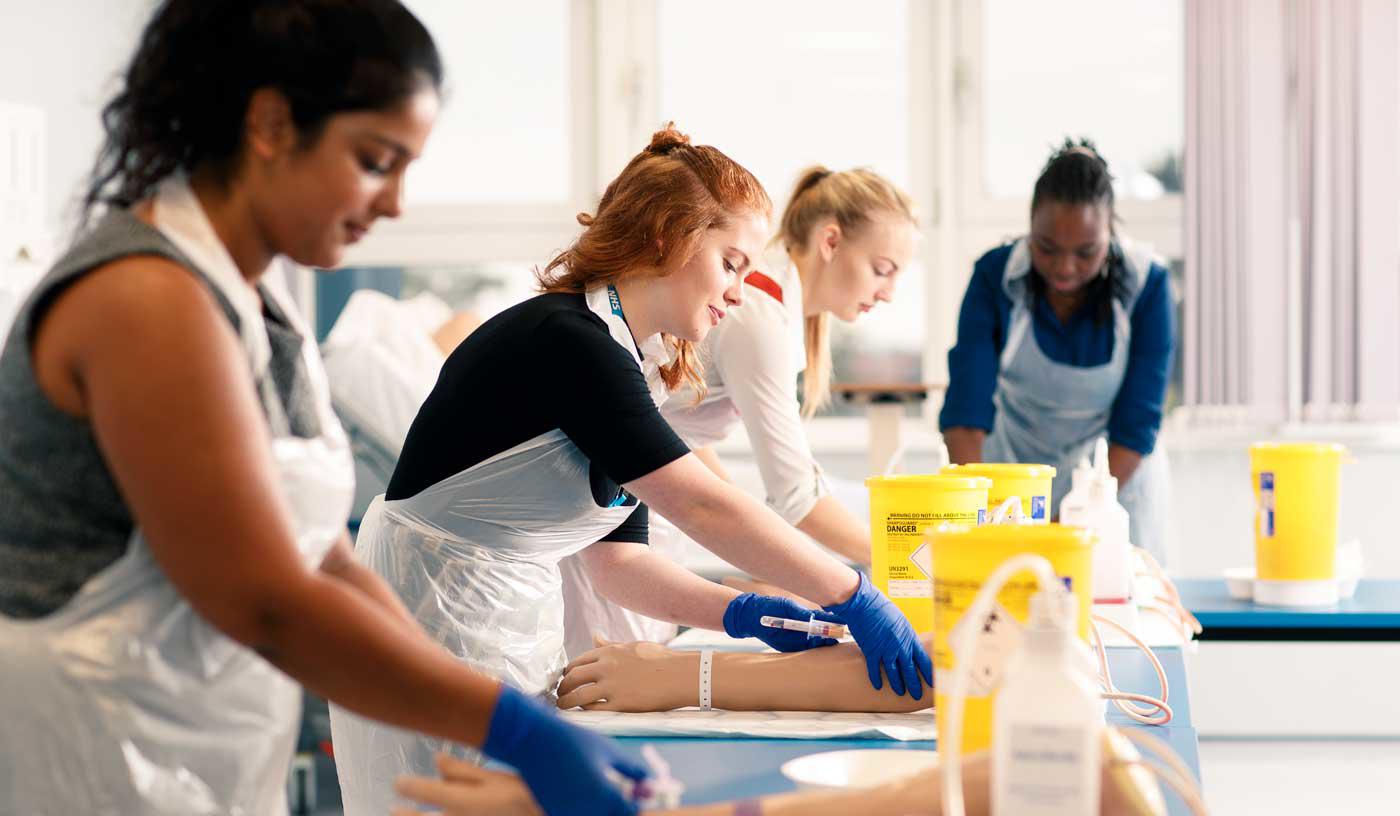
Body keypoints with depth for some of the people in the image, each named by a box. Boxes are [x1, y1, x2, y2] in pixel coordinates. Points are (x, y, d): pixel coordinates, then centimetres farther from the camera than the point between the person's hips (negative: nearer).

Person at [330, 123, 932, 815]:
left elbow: (617, 561, 9)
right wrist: (857, 600, -23)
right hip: (435, 632, -9)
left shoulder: (631, 363, 11)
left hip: (515, 637, 9)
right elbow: (704, 506, -25)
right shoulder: (568, 341, -19)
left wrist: (744, 614, -4)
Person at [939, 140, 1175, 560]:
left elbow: (1136, 423, -18)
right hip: (1013, 473, 0)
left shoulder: (1147, 284, -18)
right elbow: (966, 408, -23)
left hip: (1117, 475, 0)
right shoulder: (995, 275, -16)